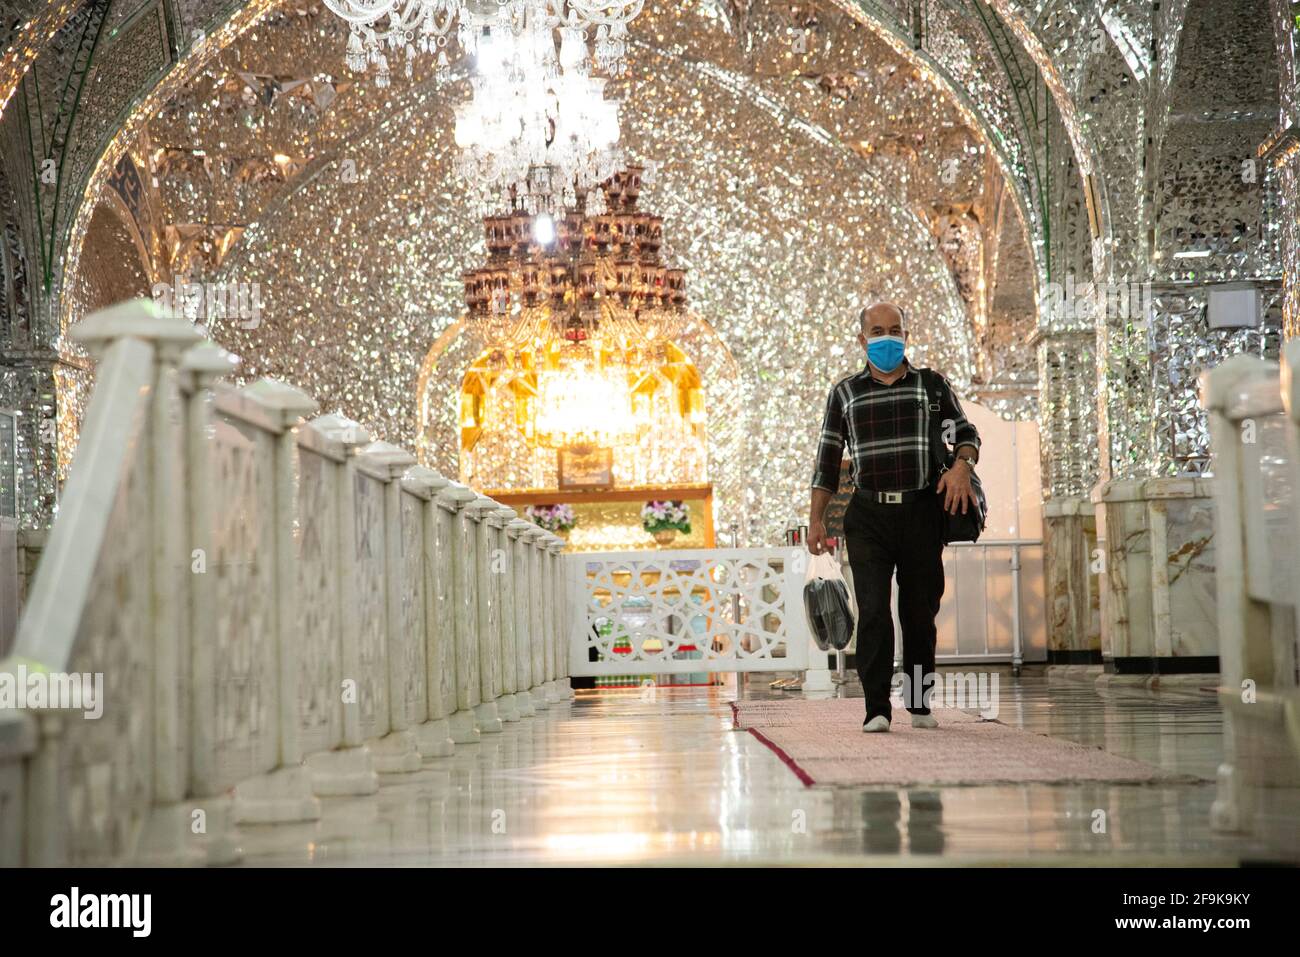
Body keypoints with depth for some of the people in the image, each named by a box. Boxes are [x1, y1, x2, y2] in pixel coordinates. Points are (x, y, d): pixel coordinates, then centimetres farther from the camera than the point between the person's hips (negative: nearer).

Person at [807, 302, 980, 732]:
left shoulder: (932, 384, 11)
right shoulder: (845, 392, 12)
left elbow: (965, 431, 12)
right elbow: (828, 458, 12)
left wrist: (962, 464, -11)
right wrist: (816, 519, 6)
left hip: (922, 512, 1)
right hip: (868, 514, 0)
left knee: (920, 611, 5)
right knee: (873, 611, -10)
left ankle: (919, 702, 16)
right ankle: (876, 708, -10)